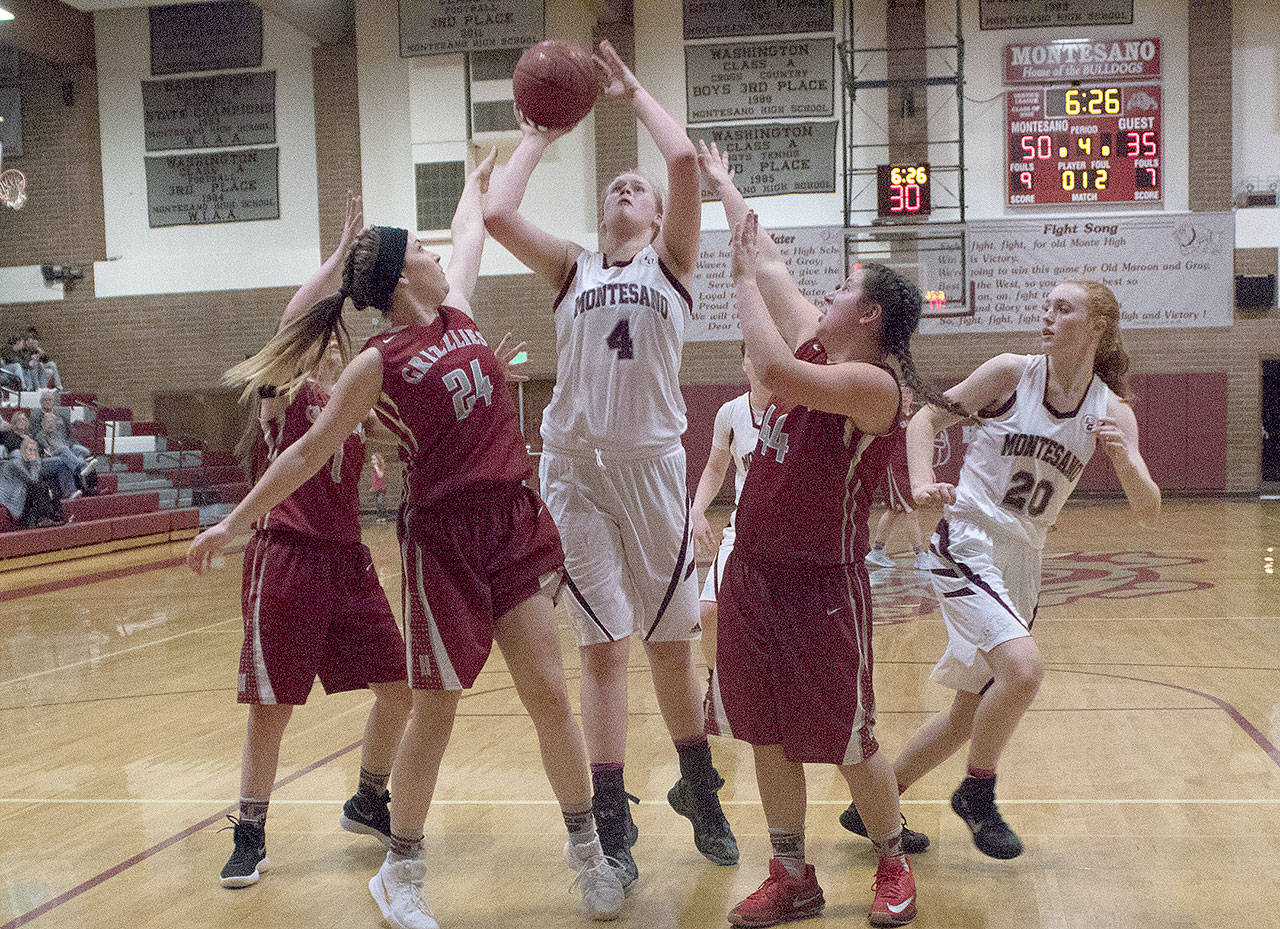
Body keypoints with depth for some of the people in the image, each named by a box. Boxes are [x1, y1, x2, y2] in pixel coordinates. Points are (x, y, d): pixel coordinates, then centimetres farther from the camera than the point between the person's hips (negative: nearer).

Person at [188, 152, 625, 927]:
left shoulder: (456, 312, 9)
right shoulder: (379, 365, -6)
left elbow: (470, 234, 26)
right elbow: (309, 453, -1)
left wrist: (482, 173, 40)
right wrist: (236, 521, -1)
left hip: (515, 522, 5)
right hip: (442, 537, -5)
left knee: (550, 693, 4)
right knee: (435, 712, 5)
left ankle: (587, 849, 19)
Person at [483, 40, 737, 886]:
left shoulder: (671, 262, 9)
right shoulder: (572, 268, 12)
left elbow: (686, 160, -5)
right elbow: (497, 214, -2)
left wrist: (635, 92, 8)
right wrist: (536, 141, 12)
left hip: (652, 464, 0)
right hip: (575, 467, 1)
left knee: (672, 644, 9)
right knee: (604, 647, 0)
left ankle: (700, 792, 29)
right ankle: (611, 824, 7)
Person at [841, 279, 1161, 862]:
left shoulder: (1111, 412, 1)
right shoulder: (1012, 373, -6)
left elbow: (1148, 511, -4)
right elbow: (926, 418, -1)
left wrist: (1125, 458, -23)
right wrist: (921, 481, -19)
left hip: (1022, 561, 5)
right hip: (968, 545, -5)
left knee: (970, 713, 11)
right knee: (1023, 667, -27)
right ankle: (977, 793, -2)